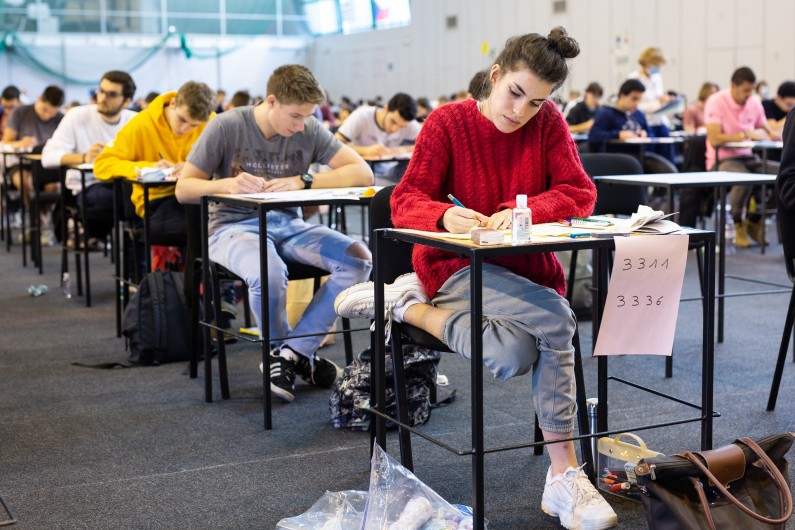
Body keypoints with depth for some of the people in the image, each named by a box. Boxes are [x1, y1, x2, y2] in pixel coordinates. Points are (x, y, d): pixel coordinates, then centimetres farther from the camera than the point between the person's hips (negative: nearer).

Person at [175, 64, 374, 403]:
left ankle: (289, 354, -17)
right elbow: (183, 189, -6)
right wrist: (227, 184, -28)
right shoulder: (227, 127, -10)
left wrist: (302, 182, -22)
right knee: (269, 274, -39)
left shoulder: (309, 131, -2)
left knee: (358, 258, -22)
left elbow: (362, 173, -9)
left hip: (288, 224, 4)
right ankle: (299, 355, -7)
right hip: (234, 225, -4)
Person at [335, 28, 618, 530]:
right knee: (557, 320, -31)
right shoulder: (447, 122, -3)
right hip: (459, 267, -3)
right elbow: (406, 202, -7)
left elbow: (580, 193, -2)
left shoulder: (548, 122, 6)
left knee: (514, 358, -32)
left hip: (527, 270, 4)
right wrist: (445, 216, -30)